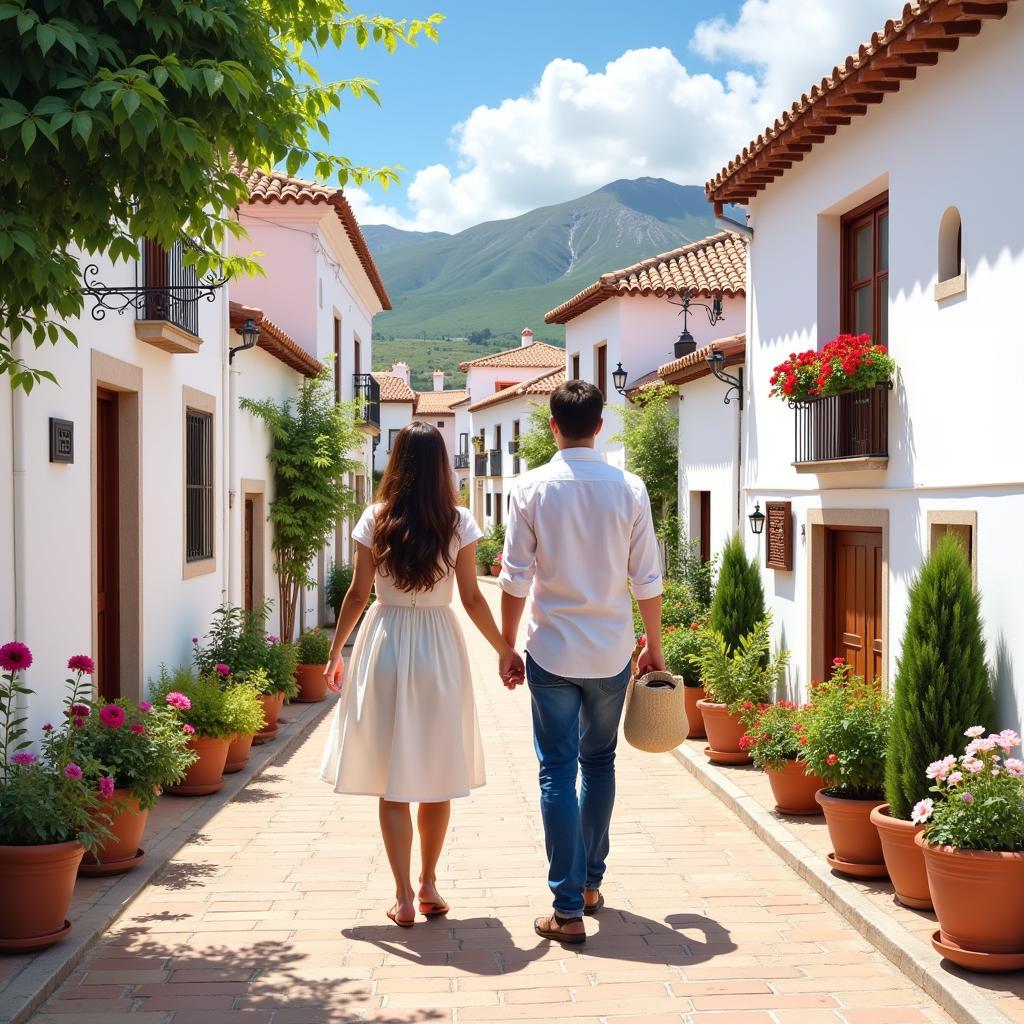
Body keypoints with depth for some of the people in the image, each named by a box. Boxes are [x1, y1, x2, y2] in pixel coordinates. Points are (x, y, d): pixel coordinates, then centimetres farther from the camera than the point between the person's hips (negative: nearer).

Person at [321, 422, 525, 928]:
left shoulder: (375, 519, -3)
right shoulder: (459, 522, -3)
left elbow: (358, 593, -1)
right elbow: (472, 598, -2)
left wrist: (335, 651, 11)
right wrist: (505, 650, 9)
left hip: (385, 644, 0)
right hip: (439, 647, 0)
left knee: (392, 779, 5)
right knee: (437, 776, 13)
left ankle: (403, 896, 5)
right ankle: (428, 886, 22)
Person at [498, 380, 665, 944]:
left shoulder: (531, 488, -7)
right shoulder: (628, 488, -3)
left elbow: (515, 578, -6)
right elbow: (647, 579, 0)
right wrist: (654, 644, 13)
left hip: (552, 651, -2)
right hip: (612, 653, 2)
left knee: (557, 773, 3)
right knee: (599, 763, 20)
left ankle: (569, 908, 2)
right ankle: (590, 882, 30)